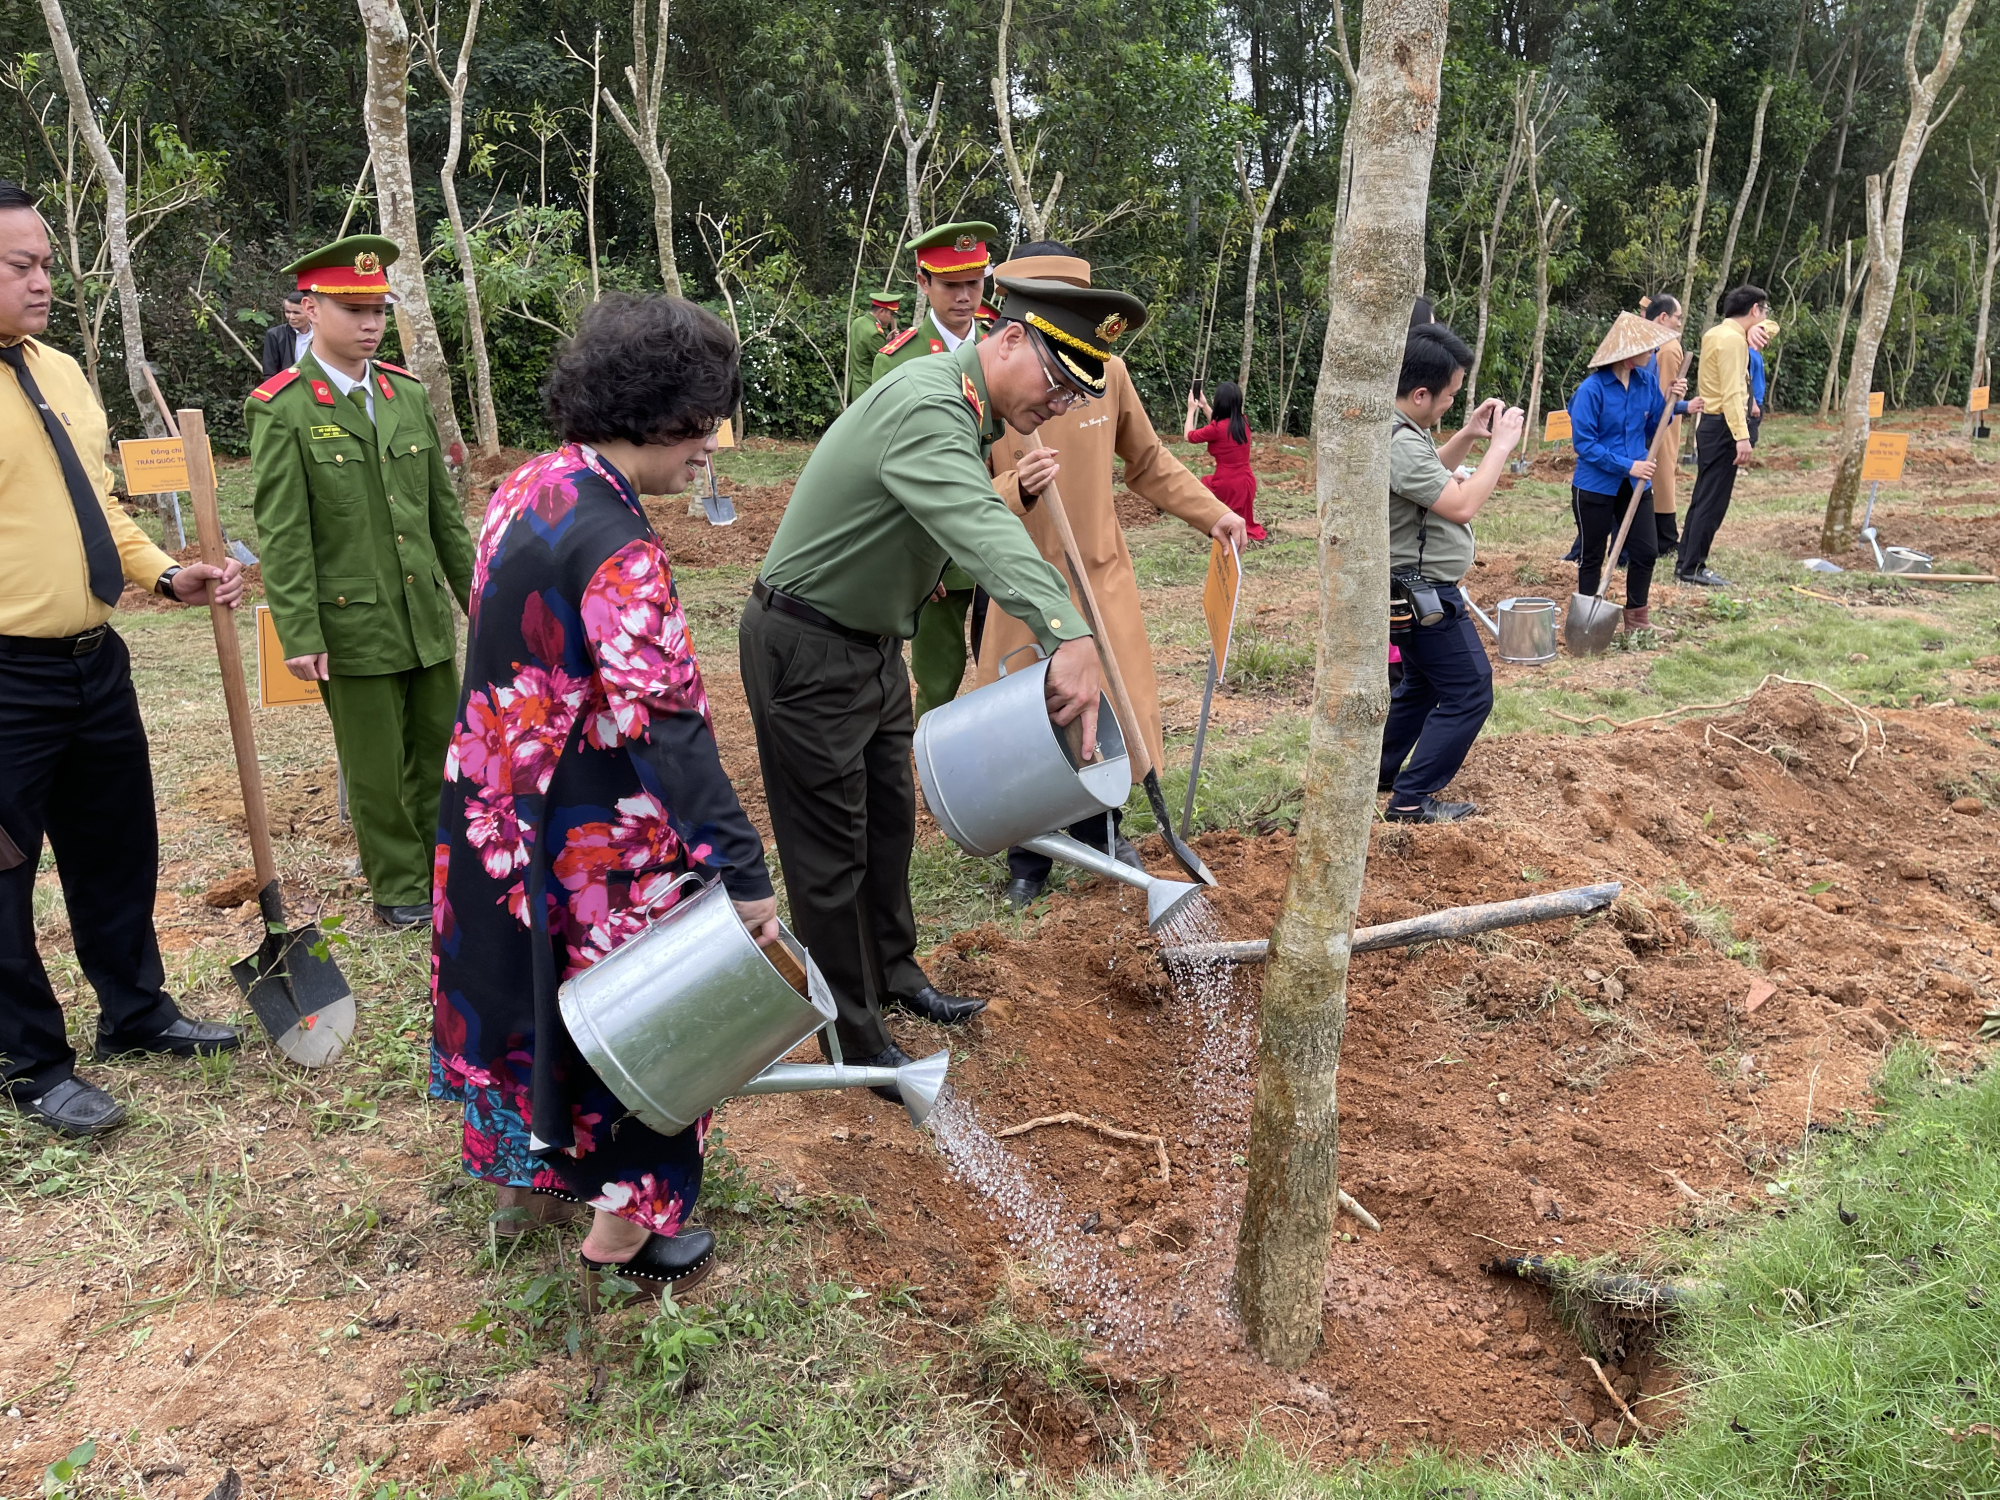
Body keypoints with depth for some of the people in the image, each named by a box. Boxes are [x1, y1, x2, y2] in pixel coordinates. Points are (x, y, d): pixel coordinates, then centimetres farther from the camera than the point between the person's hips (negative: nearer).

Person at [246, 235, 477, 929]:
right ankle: (396, 885, 23)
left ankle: (440, 867, 31)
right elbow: (281, 533, -11)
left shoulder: (408, 393, 7)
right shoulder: (282, 410, -9)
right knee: (376, 766, 7)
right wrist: (298, 635, -13)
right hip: (351, 624, -5)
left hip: (427, 613, 5)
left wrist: (474, 592, 12)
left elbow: (444, 507, 11)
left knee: (439, 746, 14)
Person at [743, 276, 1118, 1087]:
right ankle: (854, 1042, 16)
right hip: (807, 650, -10)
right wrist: (1070, 638, -60)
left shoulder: (967, 411, 5)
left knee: (889, 817, 20)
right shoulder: (925, 405, -28)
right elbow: (980, 529, -47)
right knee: (832, 849, 2)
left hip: (871, 641, 10)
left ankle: (893, 973, 39)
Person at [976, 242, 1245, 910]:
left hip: (1101, 575, 3)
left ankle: (1101, 831, 37)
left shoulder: (1108, 371, -3)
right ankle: (1030, 859, 28)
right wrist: (1017, 488, -34)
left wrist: (1210, 512, 5)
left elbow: (1149, 462, 12)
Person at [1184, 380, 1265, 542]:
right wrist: (1204, 406, 24)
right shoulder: (1243, 423, 1)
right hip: (1247, 483, 7)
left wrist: (1191, 409, 10)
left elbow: (1189, 436, -1)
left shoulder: (1217, 428, -18)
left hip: (1226, 486, -6)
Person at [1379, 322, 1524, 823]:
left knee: (1422, 684, 24)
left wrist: (1468, 435, 7)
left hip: (1416, 590, 11)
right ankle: (1412, 800, 0)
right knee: (1468, 693, -3)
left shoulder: (1398, 429, 6)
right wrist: (1501, 445, -19)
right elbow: (1461, 505, -28)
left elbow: (1432, 476, 22)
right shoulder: (1400, 444, -27)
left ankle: (1375, 776, 32)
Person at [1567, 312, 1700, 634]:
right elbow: (1584, 442, -18)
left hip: (1634, 484, 5)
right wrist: (1627, 465, -20)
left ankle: (1636, 617, 24)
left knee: (1646, 551, 6)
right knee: (1592, 557, 9)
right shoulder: (1592, 389, -18)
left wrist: (1674, 403, -7)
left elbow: (1652, 427, 11)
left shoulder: (1646, 382, 0)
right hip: (1595, 486, -5)